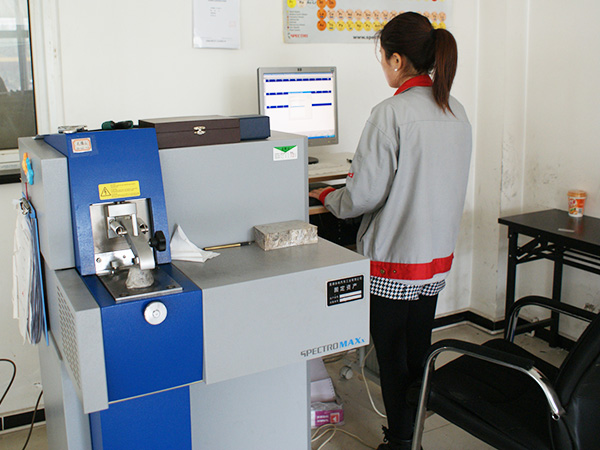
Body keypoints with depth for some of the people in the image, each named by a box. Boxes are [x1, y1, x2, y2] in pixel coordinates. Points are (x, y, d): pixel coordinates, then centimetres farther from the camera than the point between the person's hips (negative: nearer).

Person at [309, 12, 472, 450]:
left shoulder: (392, 112, -19)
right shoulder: (456, 111, 4)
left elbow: (364, 195, -18)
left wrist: (328, 197, 3)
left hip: (394, 260, -7)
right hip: (439, 255, 8)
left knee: (392, 359, 8)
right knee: (419, 352, 20)